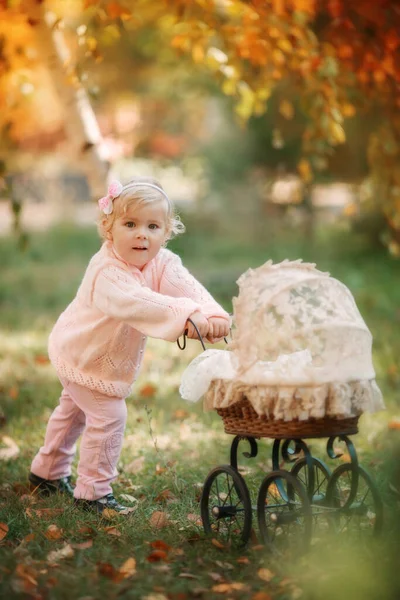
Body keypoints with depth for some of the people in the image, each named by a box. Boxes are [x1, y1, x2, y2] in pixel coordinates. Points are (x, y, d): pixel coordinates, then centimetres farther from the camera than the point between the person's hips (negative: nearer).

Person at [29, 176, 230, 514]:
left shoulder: (163, 263, -19)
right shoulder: (106, 273, -39)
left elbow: (188, 288, -35)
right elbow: (137, 302, -57)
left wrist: (214, 315, -56)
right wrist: (187, 316, -69)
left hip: (113, 359, 8)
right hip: (82, 355, -8)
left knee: (74, 409, 25)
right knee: (109, 416, -12)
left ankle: (48, 472, 48)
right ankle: (93, 492, 6)